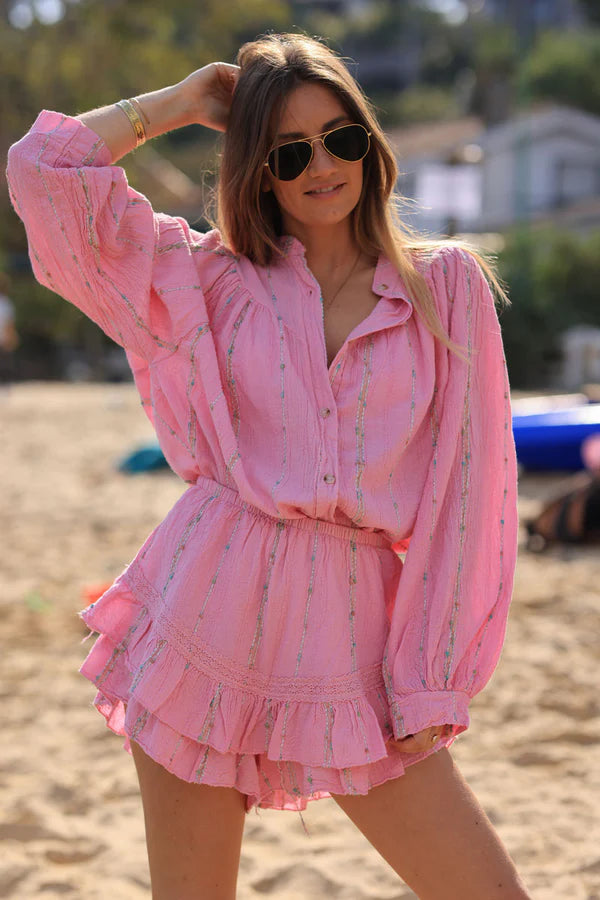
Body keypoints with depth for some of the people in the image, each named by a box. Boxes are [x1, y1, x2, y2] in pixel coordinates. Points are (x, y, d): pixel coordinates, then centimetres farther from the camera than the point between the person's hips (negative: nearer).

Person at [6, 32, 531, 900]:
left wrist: (428, 681, -2)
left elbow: (463, 488, 3)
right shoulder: (213, 280, 7)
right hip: (212, 611, 0)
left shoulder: (446, 283, 5)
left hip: (353, 631, 0)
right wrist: (180, 103, 9)